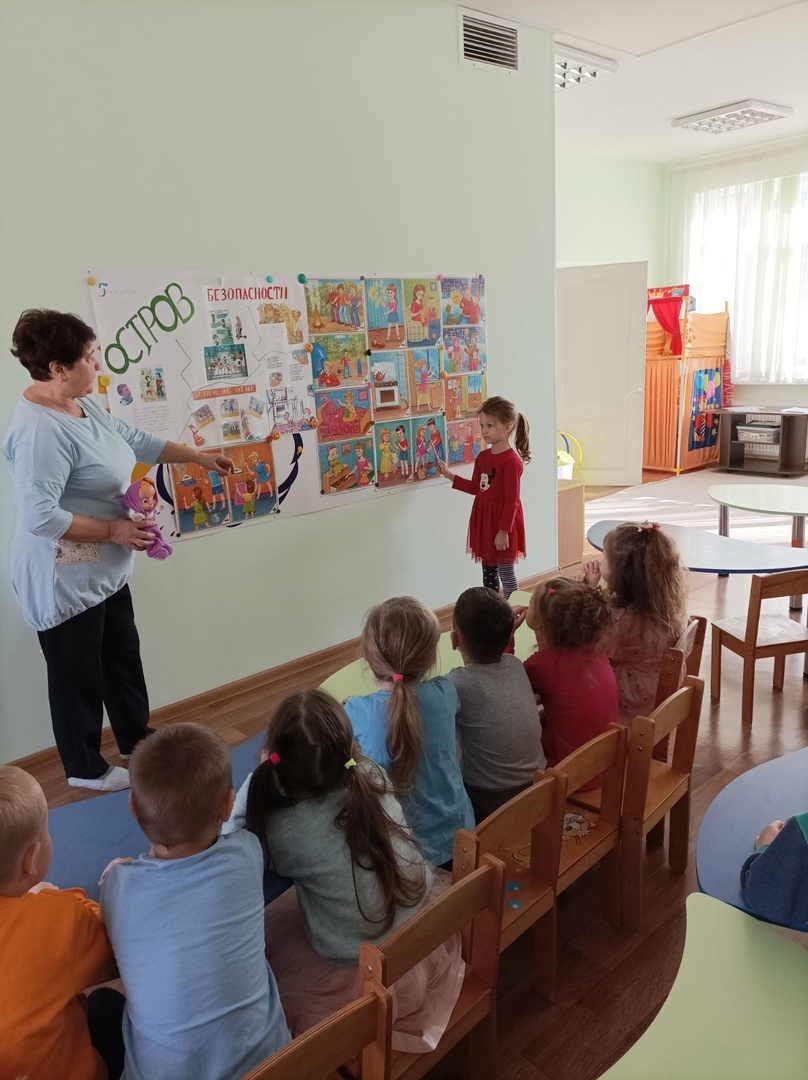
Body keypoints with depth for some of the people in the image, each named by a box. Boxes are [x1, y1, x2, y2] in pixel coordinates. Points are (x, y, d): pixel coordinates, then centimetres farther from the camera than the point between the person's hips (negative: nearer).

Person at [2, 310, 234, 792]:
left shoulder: (84, 405, 4)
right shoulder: (40, 429, -28)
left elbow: (137, 441, 17)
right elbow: (41, 517, -31)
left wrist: (200, 457, 19)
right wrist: (112, 530, -23)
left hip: (104, 571, 10)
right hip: (65, 581, -10)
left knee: (124, 657, 23)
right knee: (79, 674, 10)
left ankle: (136, 738, 44)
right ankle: (85, 767, 31)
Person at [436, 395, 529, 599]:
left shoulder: (511, 460, -20)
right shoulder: (482, 457, 6)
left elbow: (511, 500, -20)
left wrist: (503, 531, -20)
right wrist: (449, 475, 11)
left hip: (503, 524, -8)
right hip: (483, 521, 8)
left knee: (505, 573, 2)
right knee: (488, 572, 17)